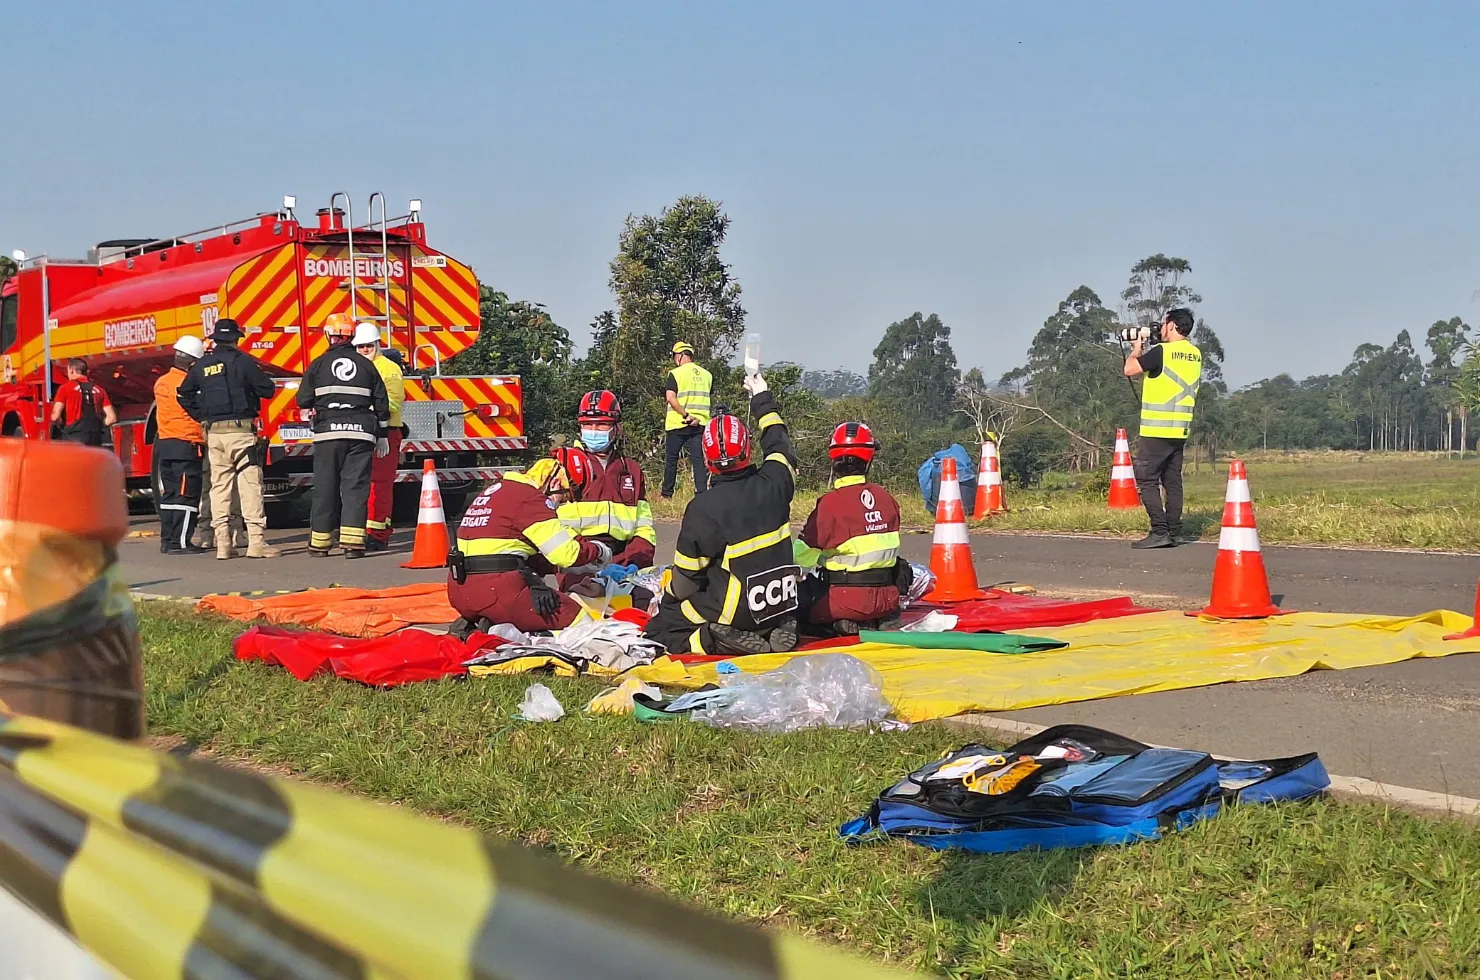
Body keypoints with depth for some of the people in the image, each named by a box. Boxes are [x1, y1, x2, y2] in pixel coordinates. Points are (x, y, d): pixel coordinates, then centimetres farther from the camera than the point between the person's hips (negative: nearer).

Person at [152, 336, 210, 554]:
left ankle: (167, 540, 16)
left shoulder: (161, 382, 11)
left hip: (164, 444, 8)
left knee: (169, 494, 13)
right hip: (186, 445, -8)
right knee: (186, 495, -5)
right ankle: (180, 542, -7)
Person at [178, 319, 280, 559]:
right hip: (240, 431, -5)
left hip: (213, 433, 5)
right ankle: (256, 542, -10)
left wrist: (202, 418, 16)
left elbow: (185, 395, 15)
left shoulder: (201, 365, 10)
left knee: (219, 486, 8)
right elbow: (267, 389, -4)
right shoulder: (243, 361, -5)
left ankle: (222, 544, 7)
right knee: (250, 484, -5)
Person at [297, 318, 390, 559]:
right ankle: (352, 541, -9)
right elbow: (381, 403, 10)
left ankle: (320, 542, 11)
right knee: (356, 486, -1)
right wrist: (383, 436, 17)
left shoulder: (319, 364, 3)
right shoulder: (366, 365, 8)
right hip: (361, 432, 1)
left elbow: (304, 401, 1)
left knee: (325, 486, 5)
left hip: (328, 432, -1)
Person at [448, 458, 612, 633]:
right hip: (496, 589, -9)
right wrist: (598, 550, 10)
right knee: (575, 619, -5)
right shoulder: (529, 497, -5)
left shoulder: (494, 490, 22)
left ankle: (471, 626, 6)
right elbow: (566, 553, -8)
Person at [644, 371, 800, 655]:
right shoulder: (772, 484, -8)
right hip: (782, 606, 5)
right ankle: (777, 631, 5)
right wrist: (763, 398, 32)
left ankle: (717, 641, -15)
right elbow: (779, 445, 18)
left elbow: (684, 580, -8)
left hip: (732, 613, -5)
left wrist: (667, 598, 15)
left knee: (658, 629, 9)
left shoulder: (703, 508, -18)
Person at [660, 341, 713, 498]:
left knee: (671, 459, 10)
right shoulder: (707, 375, 8)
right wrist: (698, 417, 14)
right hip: (700, 424, 3)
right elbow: (710, 401, 14)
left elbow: (670, 397, -19)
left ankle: (666, 492, 18)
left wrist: (686, 415, -18)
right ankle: (701, 492, -6)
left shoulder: (675, 373, -7)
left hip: (677, 424, -3)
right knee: (698, 459, 2)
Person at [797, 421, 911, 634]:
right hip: (886, 599, 5)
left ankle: (846, 625, -8)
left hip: (845, 600, -5)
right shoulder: (887, 498, 3)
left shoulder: (831, 502, -14)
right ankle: (883, 619, 6)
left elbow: (806, 549, -7)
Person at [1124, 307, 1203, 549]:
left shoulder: (1162, 351, -14)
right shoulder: (1195, 355, 10)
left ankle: (1160, 532, -10)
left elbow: (1129, 369, -9)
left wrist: (1137, 349, 8)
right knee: (1172, 481, 11)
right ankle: (1174, 533, 10)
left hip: (1156, 430, -7)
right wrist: (1145, 351, 20)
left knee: (1146, 480, -3)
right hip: (1180, 430, 7)